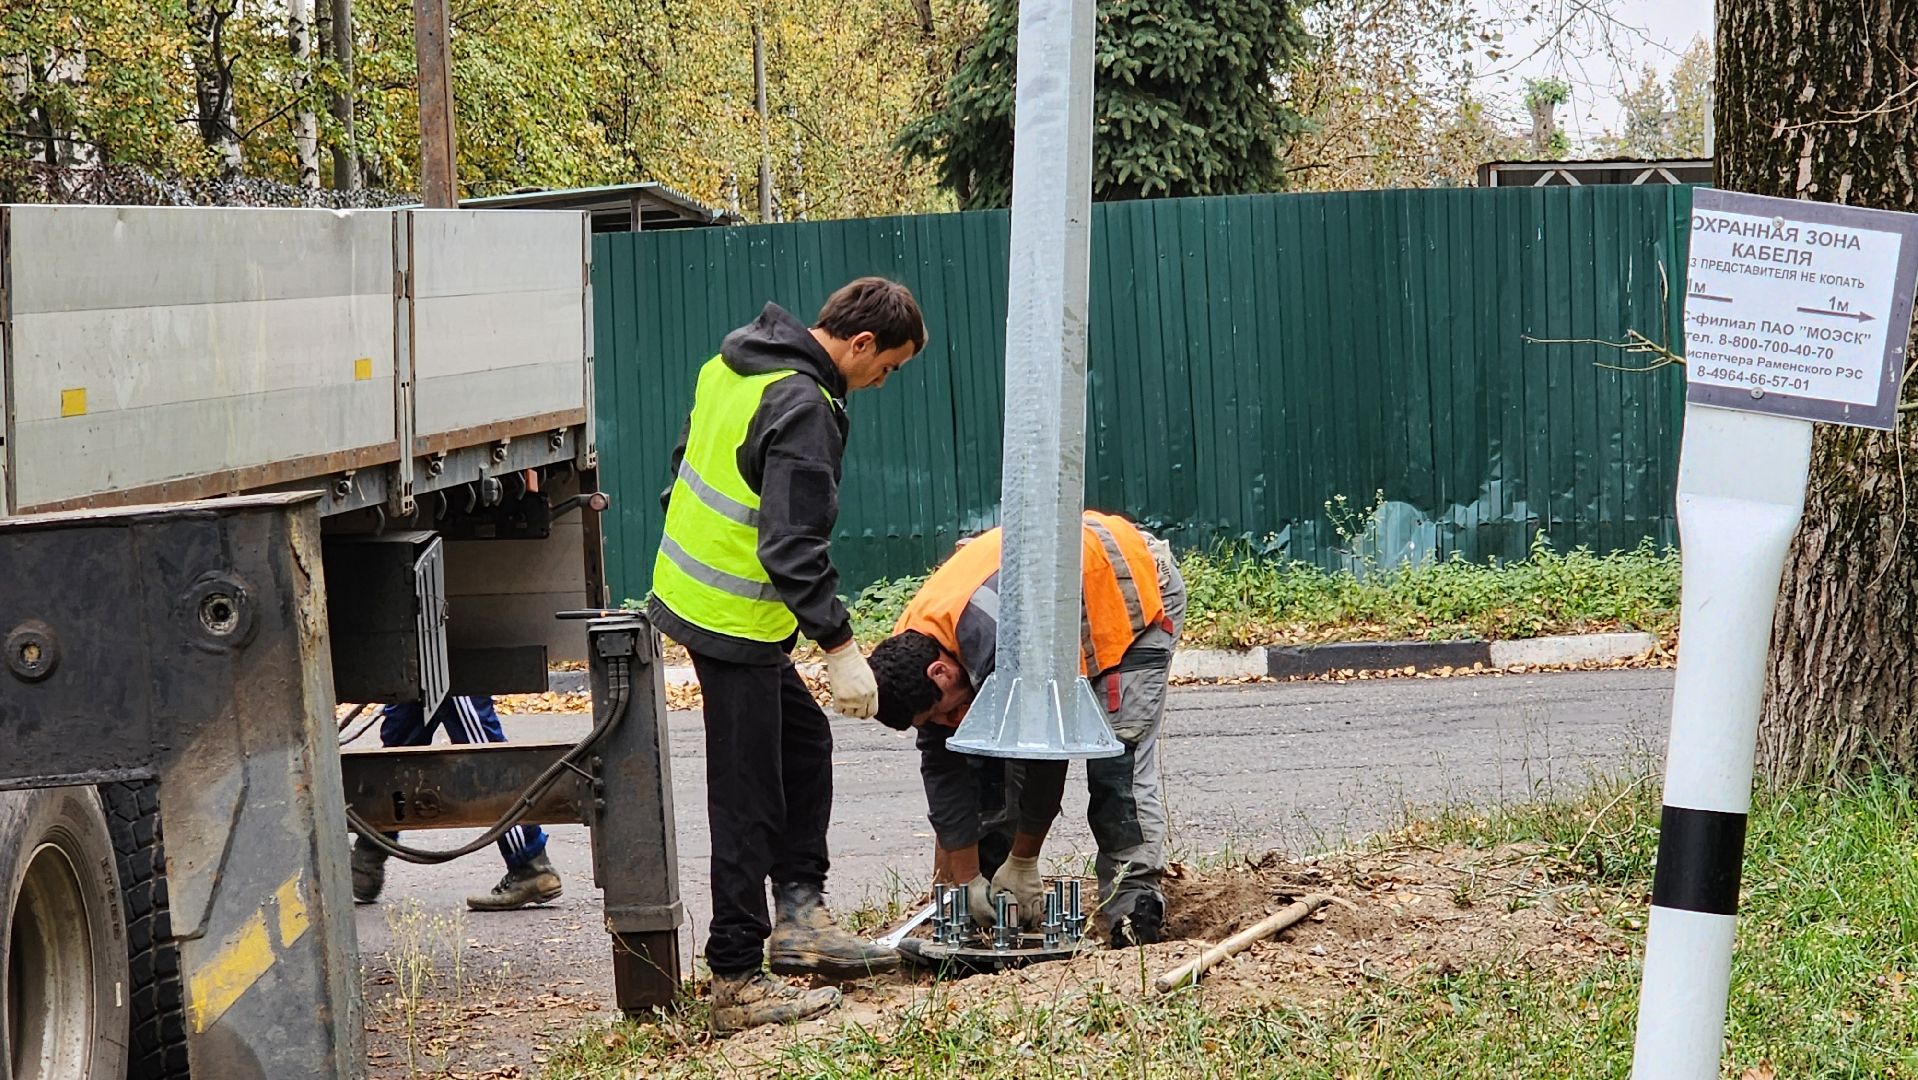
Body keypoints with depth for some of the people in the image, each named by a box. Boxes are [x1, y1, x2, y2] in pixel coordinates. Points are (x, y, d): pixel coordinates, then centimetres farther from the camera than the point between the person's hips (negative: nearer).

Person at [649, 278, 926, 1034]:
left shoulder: (733, 363, 6)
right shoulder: (804, 409, -22)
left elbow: (688, 458, 19)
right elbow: (793, 547, -27)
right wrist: (841, 647, -25)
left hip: (687, 589, 10)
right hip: (734, 621, -10)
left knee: (805, 741, 22)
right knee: (749, 802, -3)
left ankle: (800, 915, 22)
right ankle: (738, 980, 4)